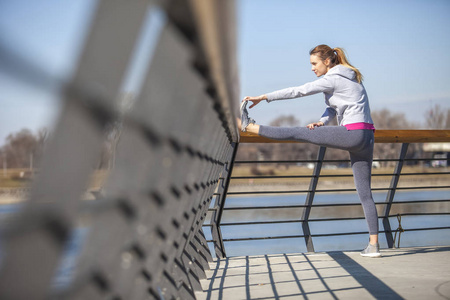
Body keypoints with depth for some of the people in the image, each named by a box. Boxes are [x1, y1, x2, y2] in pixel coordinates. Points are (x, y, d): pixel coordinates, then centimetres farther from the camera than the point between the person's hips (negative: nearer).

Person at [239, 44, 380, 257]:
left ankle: (249, 126, 2)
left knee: (299, 133, -5)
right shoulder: (345, 78, 23)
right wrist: (322, 122, -1)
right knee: (364, 192, 6)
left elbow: (299, 91, -8)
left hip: (354, 134, -9)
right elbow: (332, 108, 22)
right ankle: (373, 245, 5)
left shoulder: (333, 79, -6)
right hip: (365, 139, 9)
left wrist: (263, 97, -4)